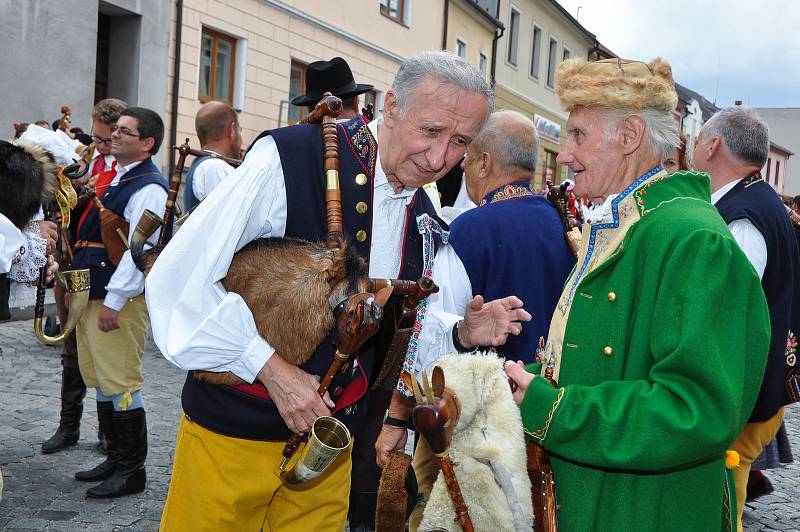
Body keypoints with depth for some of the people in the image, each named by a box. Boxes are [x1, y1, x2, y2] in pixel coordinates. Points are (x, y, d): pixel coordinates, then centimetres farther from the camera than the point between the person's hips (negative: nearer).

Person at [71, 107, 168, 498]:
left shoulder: (148, 188, -14)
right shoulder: (116, 179, 16)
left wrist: (114, 301, -22)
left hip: (120, 300, -10)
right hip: (92, 294, 10)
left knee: (120, 384, -5)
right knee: (100, 381, 15)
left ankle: (132, 470, 7)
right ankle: (116, 458, 27)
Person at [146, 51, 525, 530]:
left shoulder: (422, 217, 2)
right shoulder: (289, 159, -20)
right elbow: (179, 279, -21)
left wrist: (463, 333, -7)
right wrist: (271, 368, -22)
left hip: (329, 435, 5)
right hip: (234, 433, -5)